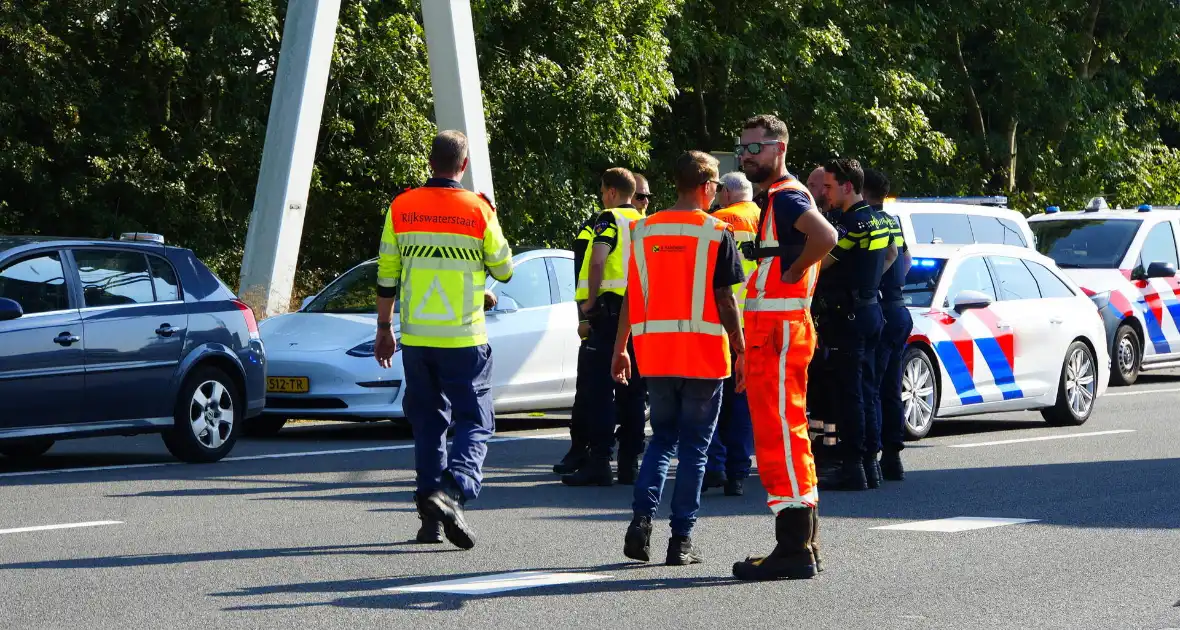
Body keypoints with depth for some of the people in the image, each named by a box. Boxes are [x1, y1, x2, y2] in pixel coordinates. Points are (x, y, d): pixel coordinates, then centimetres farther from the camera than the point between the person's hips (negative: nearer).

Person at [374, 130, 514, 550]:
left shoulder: (401, 208, 2)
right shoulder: (477, 211, -7)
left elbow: (386, 277, 6)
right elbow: (504, 271, 4)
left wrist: (384, 329, 16)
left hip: (416, 338, 3)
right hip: (464, 339, -3)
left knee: (427, 424, 13)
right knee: (474, 422, 3)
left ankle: (430, 516, 12)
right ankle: (453, 492, -21)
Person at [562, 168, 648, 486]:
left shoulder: (610, 219, -6)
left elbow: (598, 260, -20)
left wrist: (591, 300, -13)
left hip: (611, 311, -7)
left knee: (598, 390, -6)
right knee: (633, 393, 10)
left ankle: (599, 463, -12)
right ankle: (630, 463, 10)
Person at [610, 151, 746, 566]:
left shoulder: (644, 231, 6)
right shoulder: (716, 233, -6)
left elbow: (631, 296, 8)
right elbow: (725, 300, -8)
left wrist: (620, 349, 15)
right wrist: (740, 352, -2)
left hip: (655, 355, 4)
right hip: (703, 355, -3)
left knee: (662, 438, 17)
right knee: (693, 447, 4)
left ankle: (641, 519, -2)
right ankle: (681, 540, 3)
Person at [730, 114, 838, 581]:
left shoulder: (785, 197, -12)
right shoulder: (776, 198, 20)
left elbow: (825, 236, -31)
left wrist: (793, 272, -19)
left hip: (778, 332, -11)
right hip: (773, 331, 11)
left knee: (780, 436, -11)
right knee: (786, 436, 14)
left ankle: (794, 549, -12)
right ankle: (803, 544, 20)